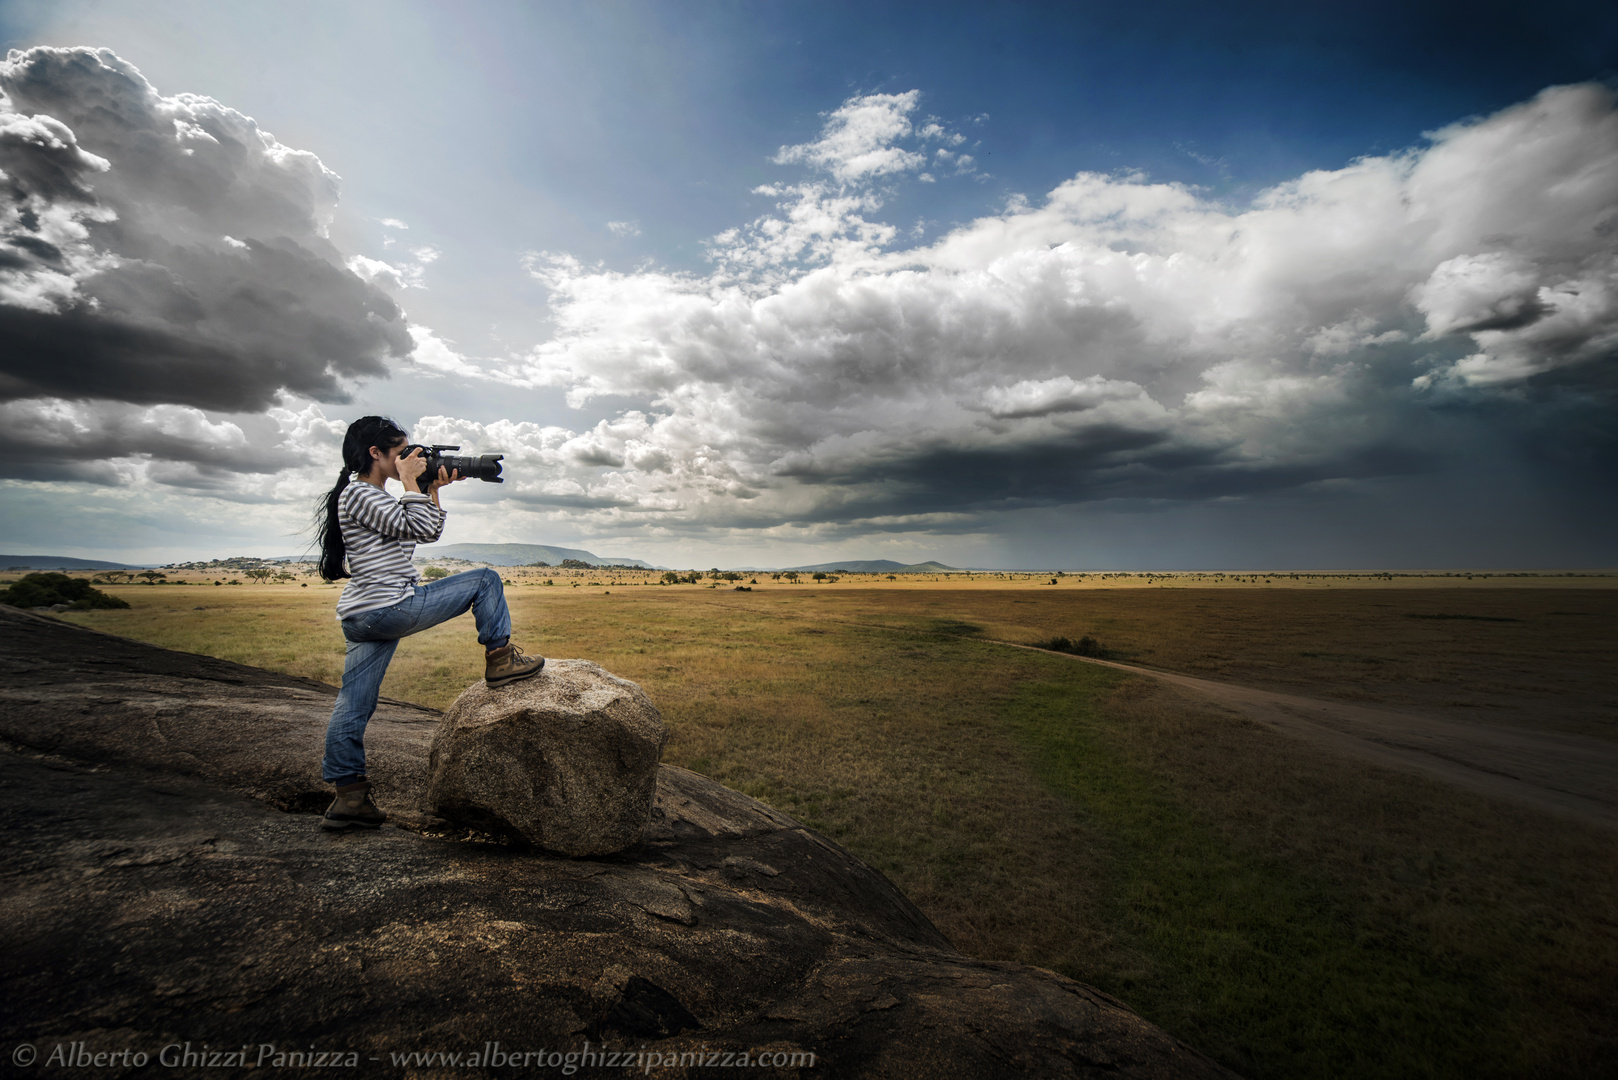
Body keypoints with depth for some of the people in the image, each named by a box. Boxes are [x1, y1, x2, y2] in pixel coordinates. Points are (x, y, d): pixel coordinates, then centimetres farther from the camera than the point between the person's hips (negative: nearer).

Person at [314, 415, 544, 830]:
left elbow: (428, 532, 22)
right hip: (388, 608, -11)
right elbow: (419, 528, -17)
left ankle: (349, 796, 19)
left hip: (360, 618, 11)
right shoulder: (359, 494, -10)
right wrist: (410, 481, -7)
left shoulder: (371, 495, 21)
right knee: (486, 581, -1)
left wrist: (434, 488, 16)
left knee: (352, 707, 11)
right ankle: (500, 659, 6)